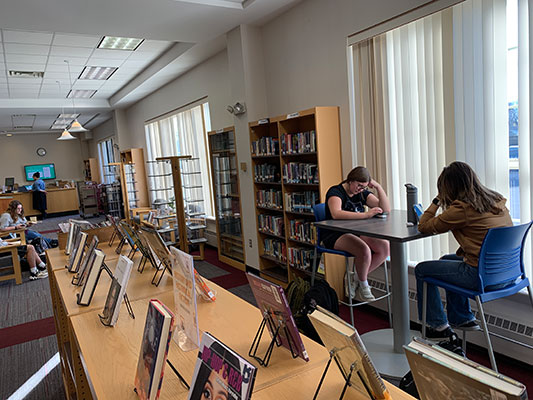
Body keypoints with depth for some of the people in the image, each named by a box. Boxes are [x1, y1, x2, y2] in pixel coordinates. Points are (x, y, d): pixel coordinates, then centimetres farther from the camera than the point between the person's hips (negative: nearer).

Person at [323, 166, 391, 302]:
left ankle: (355, 278, 1)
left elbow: (386, 209, 5)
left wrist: (378, 187, -6)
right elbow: (336, 214, -34)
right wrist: (365, 215, -37)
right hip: (335, 236, -7)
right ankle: (363, 286, -3)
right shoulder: (336, 192, -12)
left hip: (356, 233, 7)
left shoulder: (362, 193, 10)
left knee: (385, 247, -16)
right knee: (364, 250, -33)